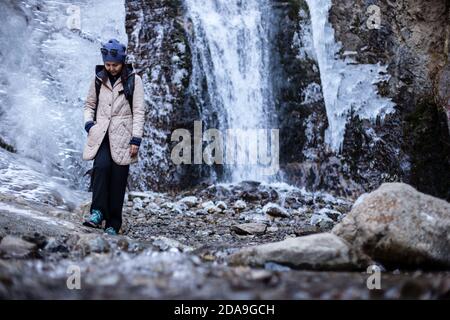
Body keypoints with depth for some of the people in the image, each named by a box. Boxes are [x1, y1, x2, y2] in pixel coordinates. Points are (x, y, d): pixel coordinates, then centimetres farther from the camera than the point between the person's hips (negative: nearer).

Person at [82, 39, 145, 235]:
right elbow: (89, 105, 20)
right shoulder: (98, 79, 9)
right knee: (101, 166, -24)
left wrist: (136, 139, -8)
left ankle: (113, 225, 2)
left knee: (118, 179, -4)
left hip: (122, 135, -2)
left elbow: (138, 112, -2)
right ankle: (98, 212, -22)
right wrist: (89, 123, 1)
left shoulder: (133, 80, 1)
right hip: (101, 134, 2)